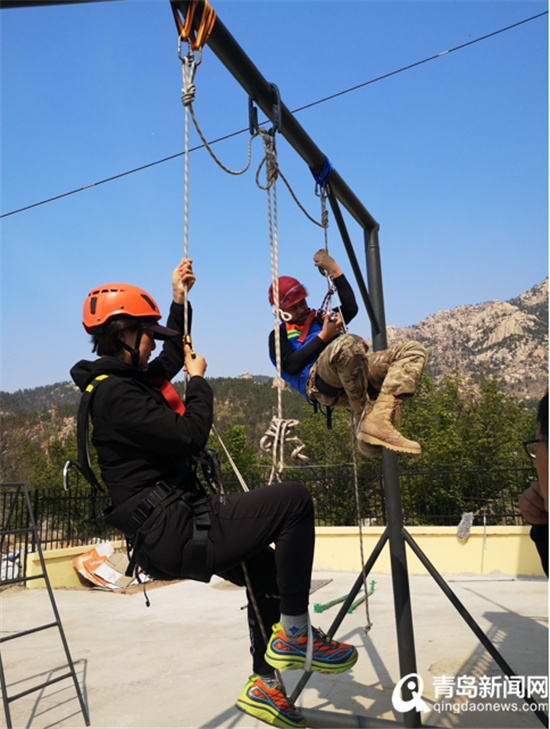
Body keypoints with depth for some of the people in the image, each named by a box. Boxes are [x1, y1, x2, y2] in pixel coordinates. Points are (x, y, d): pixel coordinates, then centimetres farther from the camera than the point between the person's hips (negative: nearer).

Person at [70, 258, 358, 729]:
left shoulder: (122, 380, 12)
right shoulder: (115, 393, -19)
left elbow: (172, 360, 32)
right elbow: (190, 435, -24)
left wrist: (180, 301, 30)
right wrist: (199, 381, -7)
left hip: (172, 528, 11)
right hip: (174, 536, -11)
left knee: (264, 566, 27)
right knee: (294, 500, -16)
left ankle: (263, 685, 38)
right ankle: (294, 635, -3)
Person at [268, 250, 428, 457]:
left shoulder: (321, 318, 37)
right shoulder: (279, 335, 20)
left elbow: (350, 308, 21)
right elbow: (290, 366, 0)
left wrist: (334, 270, 20)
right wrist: (323, 337, -2)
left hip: (354, 376, 7)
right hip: (319, 382, -7)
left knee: (415, 351, -11)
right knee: (347, 343, -40)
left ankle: (378, 421, -32)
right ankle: (364, 419, -23)